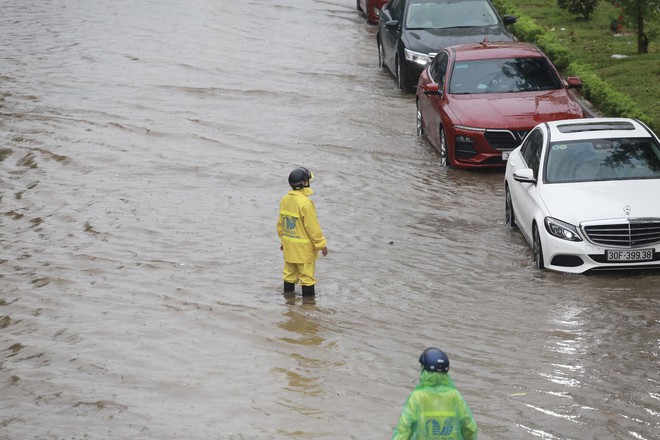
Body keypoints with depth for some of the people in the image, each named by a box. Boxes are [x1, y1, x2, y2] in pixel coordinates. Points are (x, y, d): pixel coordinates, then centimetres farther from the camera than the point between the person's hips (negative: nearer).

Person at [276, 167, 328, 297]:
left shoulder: (285, 200, 1)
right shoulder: (305, 203, -23)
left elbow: (280, 223, 12)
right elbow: (313, 227, -19)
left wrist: (283, 239, 24)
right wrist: (321, 244, -9)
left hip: (289, 247, 7)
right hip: (304, 247, -7)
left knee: (289, 273, 17)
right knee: (307, 275, 3)